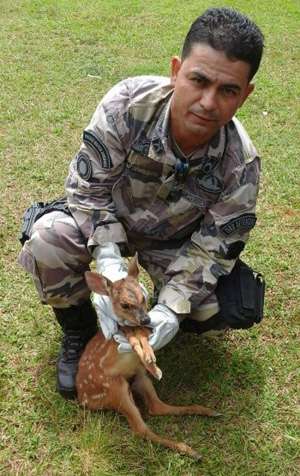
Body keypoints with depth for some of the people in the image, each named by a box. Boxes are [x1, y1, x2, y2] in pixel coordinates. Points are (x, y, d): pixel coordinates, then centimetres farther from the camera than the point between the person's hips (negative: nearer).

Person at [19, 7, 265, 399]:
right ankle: (78, 333, 0)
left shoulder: (240, 164, -28)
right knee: (48, 239, -29)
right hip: (107, 219, 0)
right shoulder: (128, 103, -32)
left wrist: (172, 309, -32)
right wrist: (108, 260, -34)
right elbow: (89, 186, -23)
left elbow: (211, 248, -20)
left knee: (216, 311, -19)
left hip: (174, 241, 1)